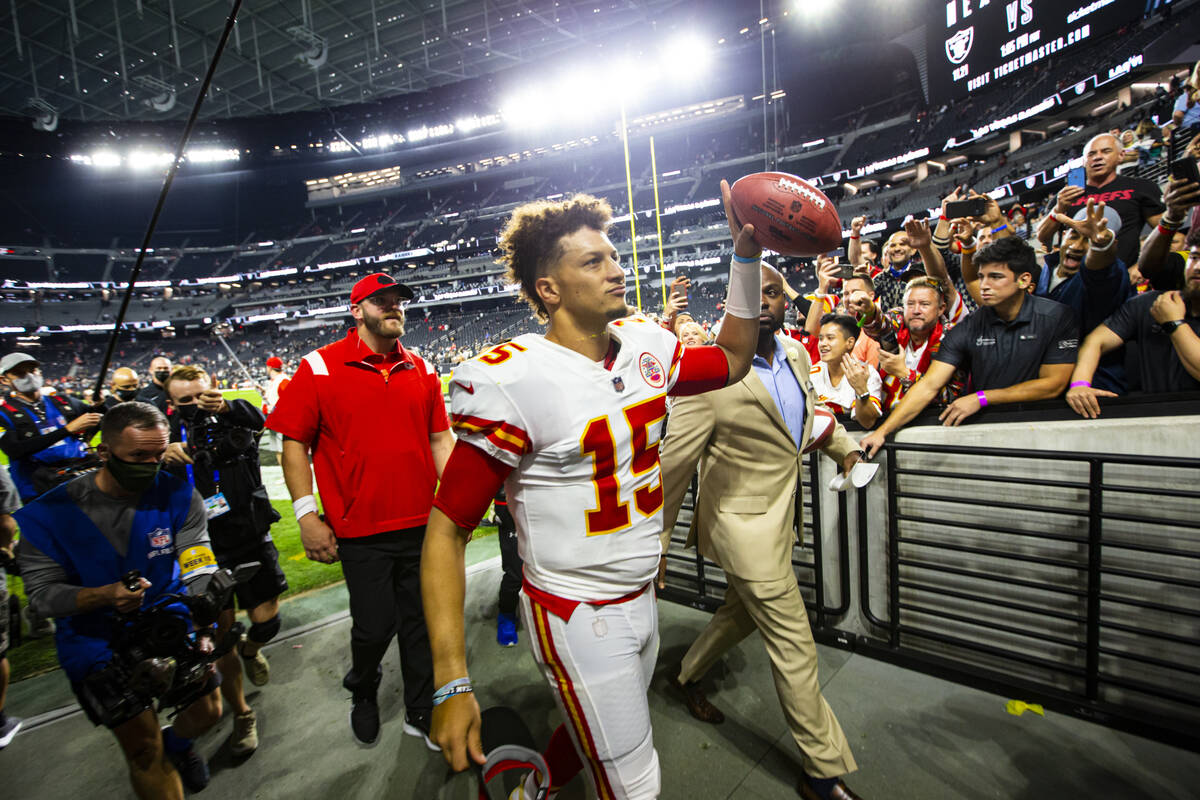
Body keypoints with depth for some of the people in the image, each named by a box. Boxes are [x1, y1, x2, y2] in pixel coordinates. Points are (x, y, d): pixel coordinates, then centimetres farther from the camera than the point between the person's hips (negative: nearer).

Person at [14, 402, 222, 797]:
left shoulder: (178, 497, -13)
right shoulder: (49, 513, -15)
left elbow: (198, 571, -17)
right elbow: (41, 591, -11)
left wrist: (201, 629, -30)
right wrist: (105, 595, -31)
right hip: (98, 640, -2)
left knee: (207, 711, 14)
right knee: (144, 751, 0)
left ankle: (178, 743, 49)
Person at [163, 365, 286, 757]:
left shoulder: (234, 425, -4)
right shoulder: (170, 438, -2)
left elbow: (256, 418, -28)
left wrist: (227, 407, -50)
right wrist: (163, 456, -40)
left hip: (252, 543, 0)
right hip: (205, 553, 0)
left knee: (266, 621, 5)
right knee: (222, 634, 6)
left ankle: (251, 649, 44)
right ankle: (241, 714, 26)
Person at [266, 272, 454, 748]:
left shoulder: (421, 370, 6)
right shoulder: (319, 368, -4)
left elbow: (441, 438, 8)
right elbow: (294, 443, -2)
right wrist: (306, 515, -7)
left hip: (422, 524, 3)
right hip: (360, 531, -3)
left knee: (420, 621, 14)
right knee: (374, 625, 9)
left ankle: (422, 714, 36)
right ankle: (362, 695, 44)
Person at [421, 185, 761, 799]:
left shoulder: (645, 345, -3)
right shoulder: (512, 381, -23)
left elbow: (732, 360, 13)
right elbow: (447, 530, -20)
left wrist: (746, 251, 4)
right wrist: (451, 683, -22)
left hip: (641, 597, 7)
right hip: (577, 615, -7)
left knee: (596, 734, 28)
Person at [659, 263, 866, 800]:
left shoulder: (796, 354, 1)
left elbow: (811, 407, 24)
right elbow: (673, 465, -17)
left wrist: (845, 446, 10)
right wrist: (657, 543, -11)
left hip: (778, 515, 8)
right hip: (743, 522, -8)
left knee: (743, 613, 26)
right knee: (794, 647, 3)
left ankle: (686, 675, 52)